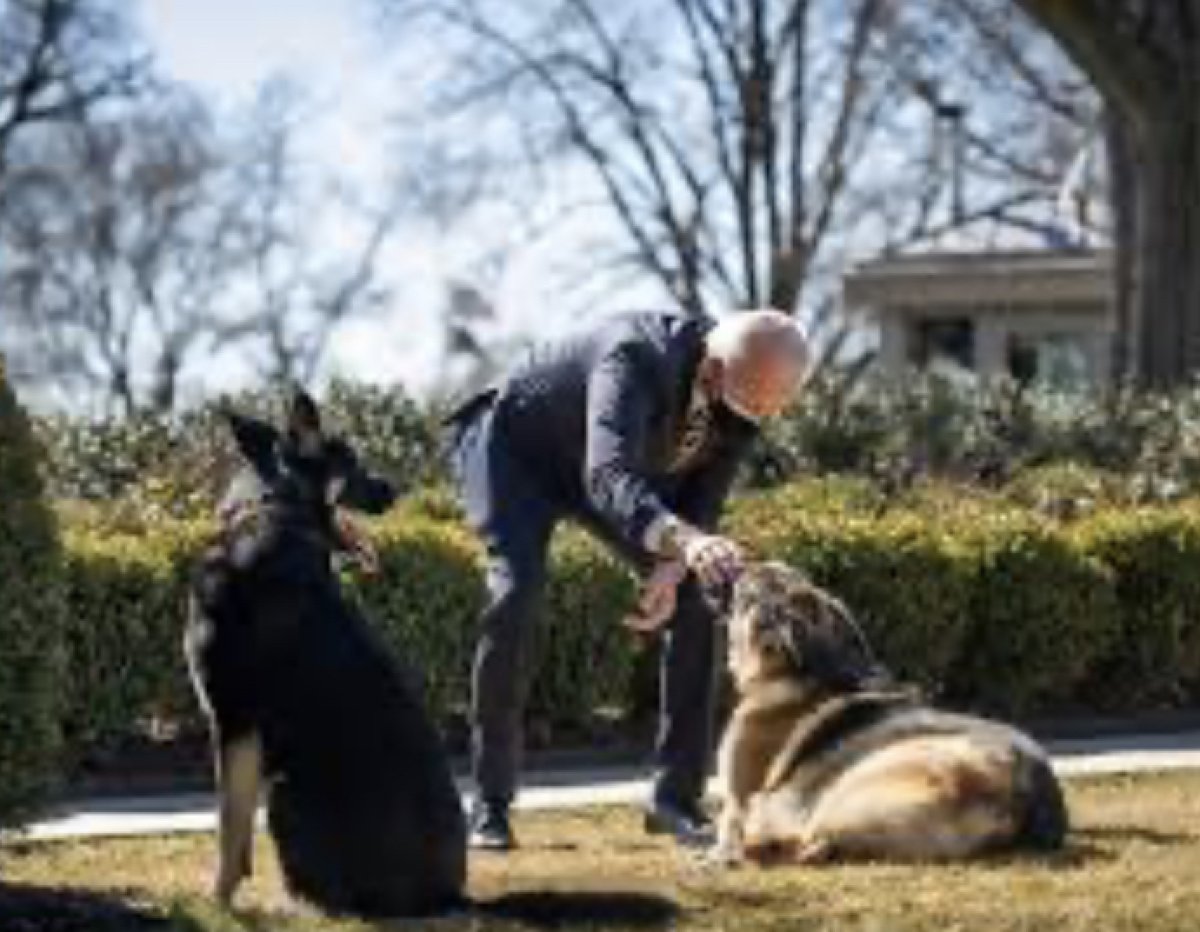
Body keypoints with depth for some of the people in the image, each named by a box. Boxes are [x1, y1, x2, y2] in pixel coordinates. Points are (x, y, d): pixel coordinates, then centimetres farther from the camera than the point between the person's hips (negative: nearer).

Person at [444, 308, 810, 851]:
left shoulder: (753, 387, -22)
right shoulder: (636, 358, -43)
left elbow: (705, 493, -10)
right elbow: (608, 479, -58)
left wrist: (673, 568, -28)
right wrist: (682, 541, -75)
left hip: (623, 464, 6)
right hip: (516, 448, -6)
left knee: (696, 601, -6)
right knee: (516, 595, -26)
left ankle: (676, 796, 4)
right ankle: (490, 803, -17)